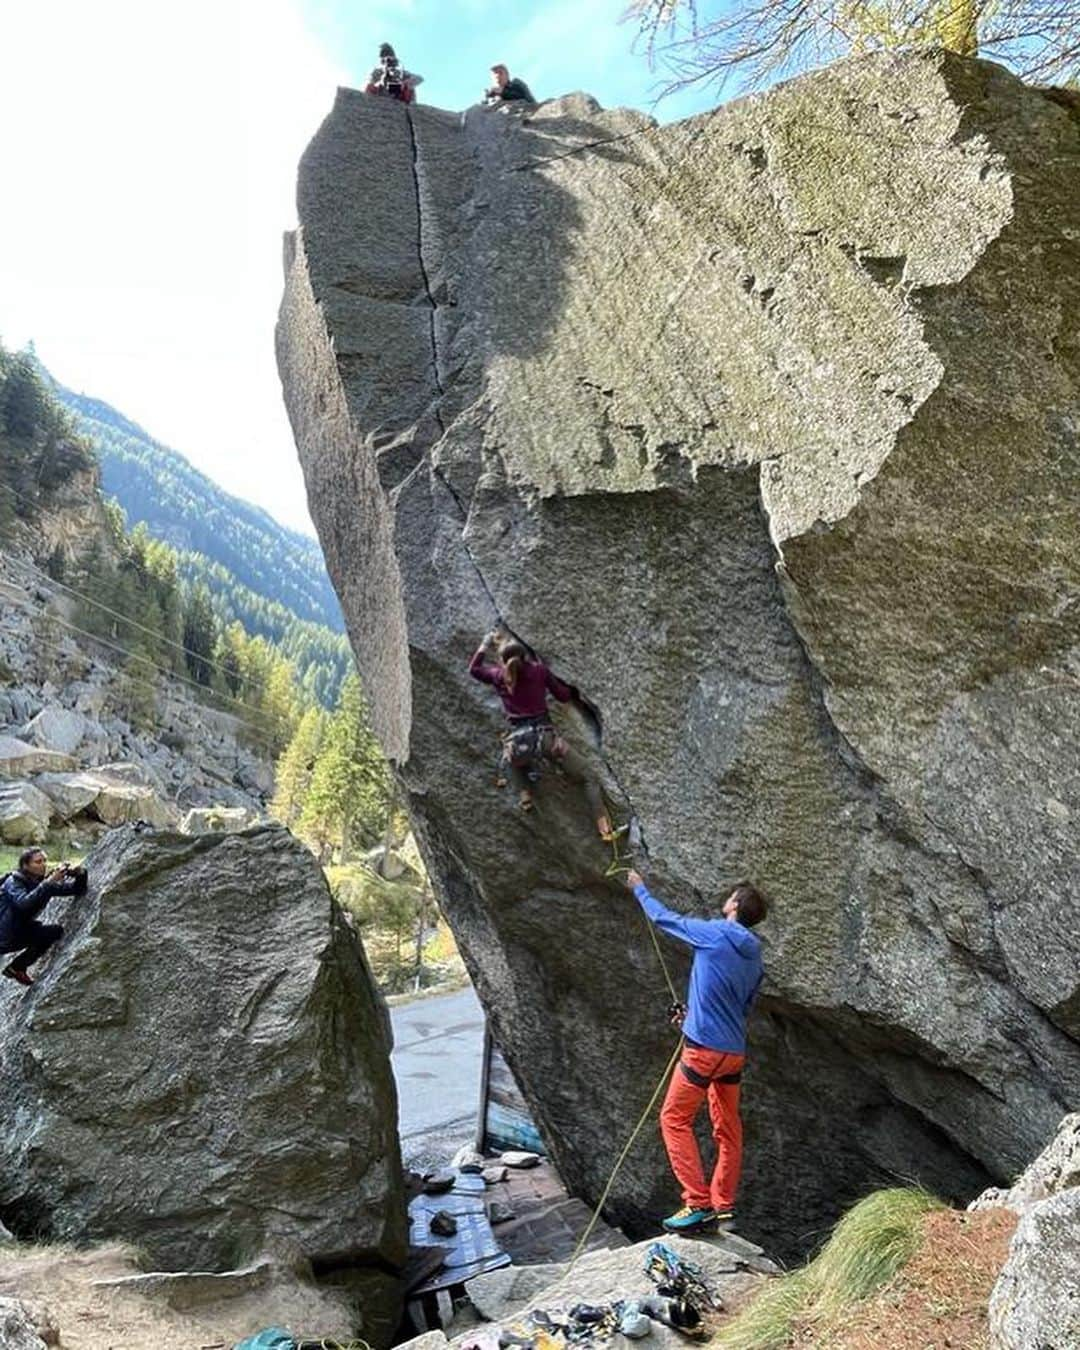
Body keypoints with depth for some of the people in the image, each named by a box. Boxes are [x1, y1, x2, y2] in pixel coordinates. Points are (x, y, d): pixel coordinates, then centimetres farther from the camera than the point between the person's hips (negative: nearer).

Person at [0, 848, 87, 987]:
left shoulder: (44, 881, 1)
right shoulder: (13, 881, -17)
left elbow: (76, 890, -1)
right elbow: (24, 903, -37)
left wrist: (80, 875, -21)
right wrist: (50, 882, -41)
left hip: (21, 930, 8)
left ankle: (18, 967, 7)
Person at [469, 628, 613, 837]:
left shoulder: (499, 676, 9)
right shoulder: (539, 670, 8)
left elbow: (474, 669, 30)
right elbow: (564, 696, 18)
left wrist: (485, 645, 39)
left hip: (517, 743, 1)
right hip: (545, 736, -1)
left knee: (511, 760, 39)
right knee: (588, 779, 11)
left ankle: (524, 792, 13)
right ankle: (604, 826, -10)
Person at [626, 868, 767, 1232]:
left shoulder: (715, 933, -11)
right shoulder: (754, 956, 9)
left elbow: (663, 919, 0)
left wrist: (639, 888, 16)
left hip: (704, 1047, -7)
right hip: (735, 1051, 7)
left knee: (674, 1120, 2)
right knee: (728, 1128, 15)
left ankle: (698, 1204, -1)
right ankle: (724, 1207, 21)